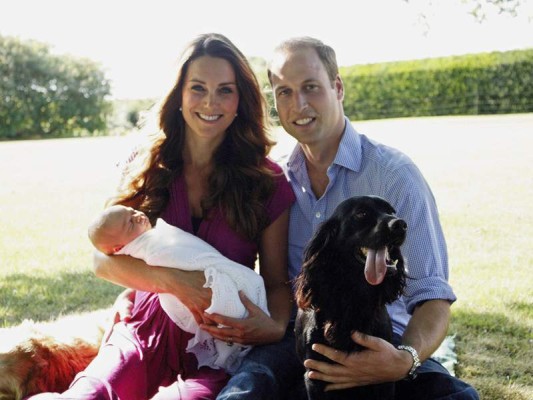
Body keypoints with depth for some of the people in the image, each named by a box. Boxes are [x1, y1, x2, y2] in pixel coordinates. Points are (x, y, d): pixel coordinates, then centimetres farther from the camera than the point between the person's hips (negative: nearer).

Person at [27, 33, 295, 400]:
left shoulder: (268, 182, 2)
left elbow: (277, 281, 7)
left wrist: (276, 326, -16)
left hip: (218, 347, 0)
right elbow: (103, 259, 0)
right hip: (146, 337, 1)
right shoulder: (148, 168, 7)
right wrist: (173, 280, -18)